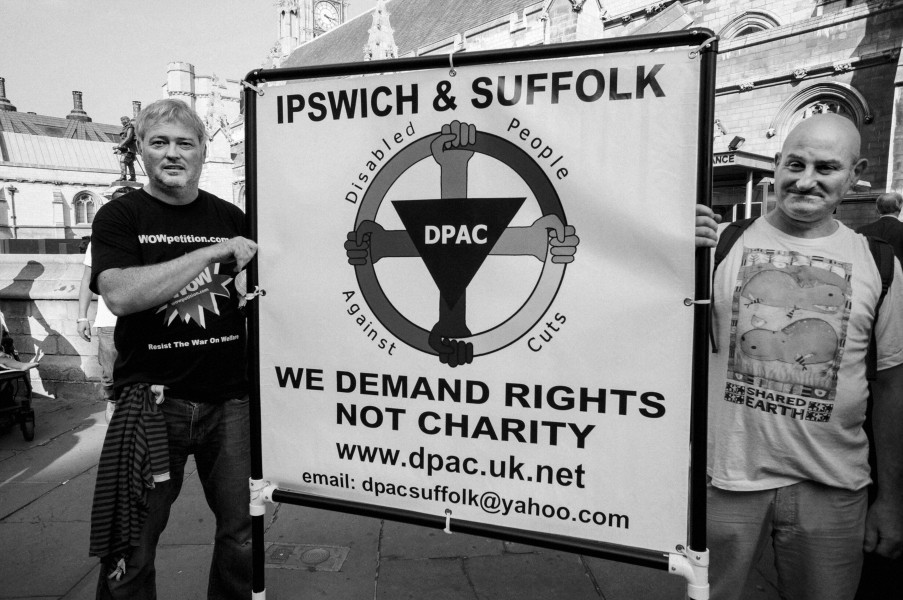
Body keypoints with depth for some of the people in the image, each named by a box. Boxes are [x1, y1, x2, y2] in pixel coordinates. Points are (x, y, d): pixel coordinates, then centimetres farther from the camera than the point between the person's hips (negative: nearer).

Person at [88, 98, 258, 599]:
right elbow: (120, 294, -18)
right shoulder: (119, 217, 1)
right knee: (131, 551, 5)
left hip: (230, 398, 3)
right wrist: (213, 252, -20)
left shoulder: (230, 218, 10)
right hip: (152, 400, -2)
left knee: (244, 535, 9)